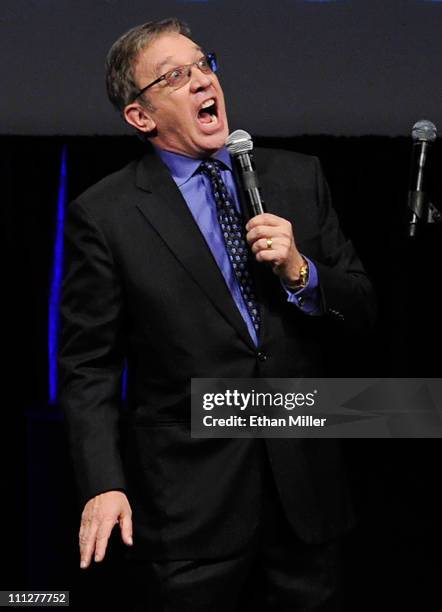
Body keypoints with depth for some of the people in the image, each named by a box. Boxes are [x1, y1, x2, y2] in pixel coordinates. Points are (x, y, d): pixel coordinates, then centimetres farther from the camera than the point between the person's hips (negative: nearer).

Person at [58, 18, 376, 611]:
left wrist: (300, 272, -13)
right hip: (190, 505, -3)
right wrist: (104, 486, -16)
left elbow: (362, 310, 6)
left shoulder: (298, 178, 3)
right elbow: (87, 367, -6)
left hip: (304, 480, 3)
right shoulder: (104, 216, -7)